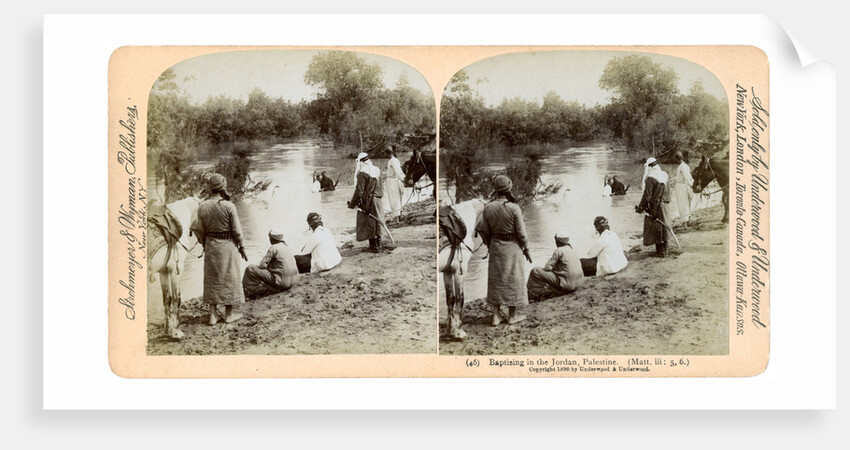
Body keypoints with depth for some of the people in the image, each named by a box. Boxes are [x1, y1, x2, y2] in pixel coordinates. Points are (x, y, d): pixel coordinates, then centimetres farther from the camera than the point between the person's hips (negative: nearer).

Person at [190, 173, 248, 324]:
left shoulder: (203, 207, -5)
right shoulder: (229, 206, -16)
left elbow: (200, 230, 1)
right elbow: (237, 230, -11)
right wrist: (241, 246, 2)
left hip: (211, 245, 4)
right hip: (228, 244, -4)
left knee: (212, 278, 12)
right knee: (229, 278, 9)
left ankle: (213, 315, 14)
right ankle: (229, 314, 16)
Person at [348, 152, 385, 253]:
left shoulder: (362, 173, -17)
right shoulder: (377, 170, 5)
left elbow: (359, 191, -18)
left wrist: (352, 204, -10)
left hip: (367, 202, -7)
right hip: (377, 201, 7)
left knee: (369, 225, 3)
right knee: (377, 224, 16)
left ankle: (374, 247, 7)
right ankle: (378, 245, 25)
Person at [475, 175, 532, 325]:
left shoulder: (488, 208, -7)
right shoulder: (514, 208, -18)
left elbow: (484, 231, 0)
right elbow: (521, 232, -13)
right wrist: (526, 249, 1)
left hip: (495, 246, 3)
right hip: (512, 246, -3)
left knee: (496, 279, 13)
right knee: (513, 279, 9)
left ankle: (496, 315, 14)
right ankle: (512, 315, 17)